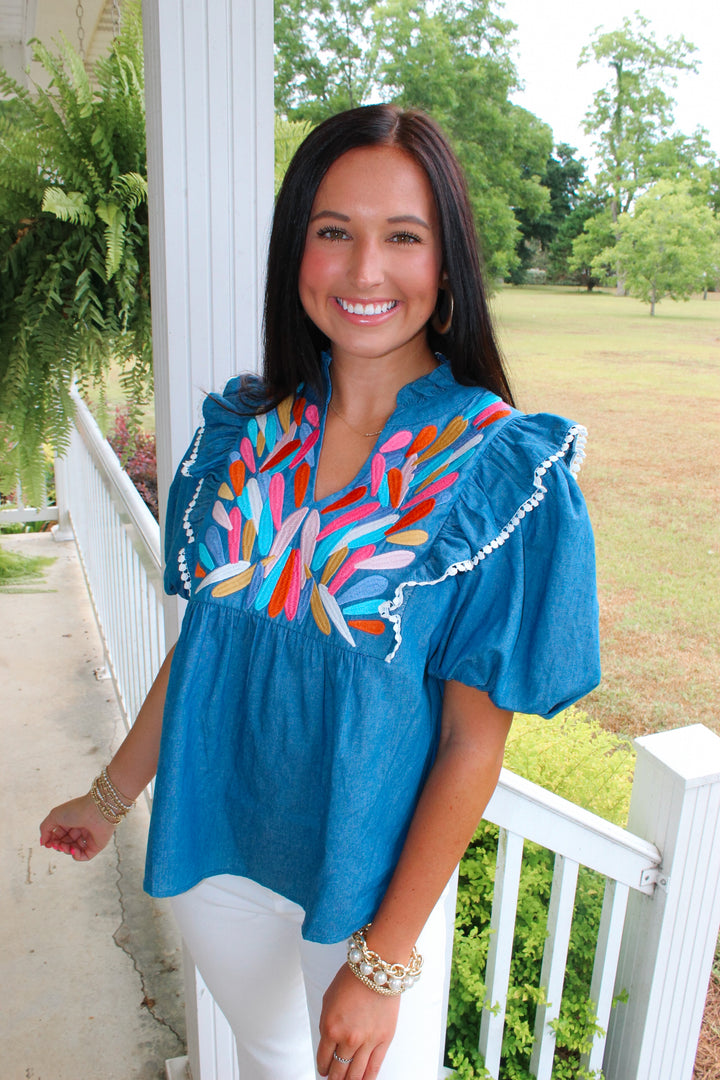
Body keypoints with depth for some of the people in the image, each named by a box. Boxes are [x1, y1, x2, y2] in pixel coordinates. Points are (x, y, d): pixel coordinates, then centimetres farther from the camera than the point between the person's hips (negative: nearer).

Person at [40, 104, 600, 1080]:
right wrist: (113, 796, 9)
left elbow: (474, 743, -16)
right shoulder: (244, 431, -7)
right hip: (213, 840, 4)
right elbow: (203, 634, 2)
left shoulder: (500, 470, -18)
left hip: (373, 869, -3)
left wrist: (384, 961, -13)